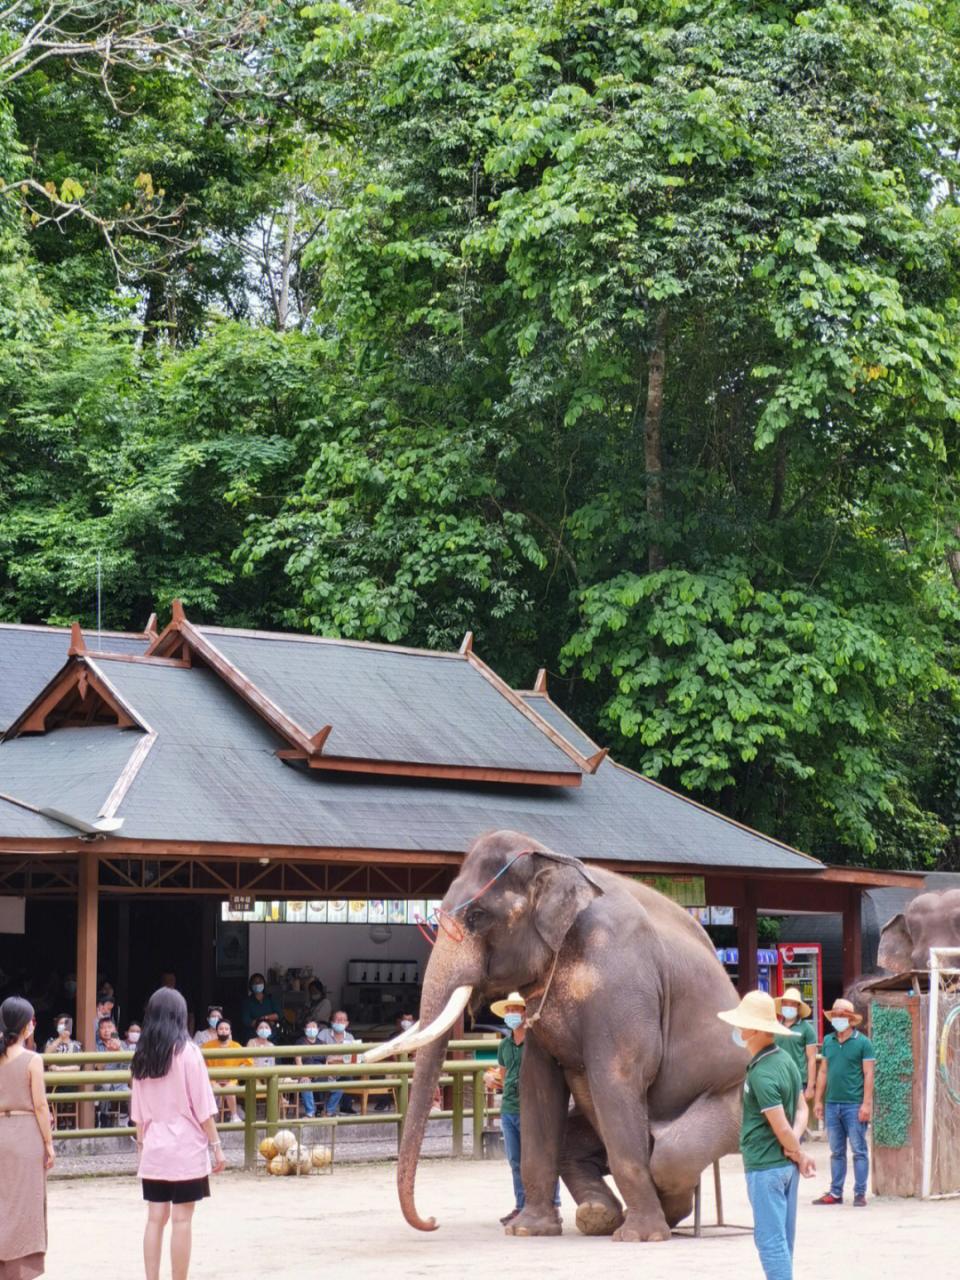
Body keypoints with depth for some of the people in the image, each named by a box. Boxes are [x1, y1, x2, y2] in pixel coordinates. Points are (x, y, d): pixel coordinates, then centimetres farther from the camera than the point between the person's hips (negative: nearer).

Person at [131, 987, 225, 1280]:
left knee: (155, 1217, 7)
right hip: (185, 1148, -5)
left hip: (154, 1148, 5)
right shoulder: (187, 1051, -9)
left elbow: (138, 1111, 10)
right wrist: (216, 1145, -2)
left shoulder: (142, 1055, 6)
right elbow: (202, 1106, -8)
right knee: (182, 1219, -2)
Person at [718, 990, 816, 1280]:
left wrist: (800, 1155, -3)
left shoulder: (762, 1074, -21)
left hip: (765, 1166, -9)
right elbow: (802, 1109, 12)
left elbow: (781, 1127, -20)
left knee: (770, 1240, -6)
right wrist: (795, 1142, -5)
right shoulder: (785, 1059, 8)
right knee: (783, 1238, 15)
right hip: (786, 1165, 9)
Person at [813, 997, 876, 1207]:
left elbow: (868, 1074, -6)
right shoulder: (828, 1041, 10)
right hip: (832, 1104, 5)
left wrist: (867, 1104, -12)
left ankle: (860, 1194, 4)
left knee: (859, 1151, 0)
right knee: (836, 1151, 10)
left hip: (854, 1105, -5)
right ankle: (835, 1193, 15)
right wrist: (818, 1100, 11)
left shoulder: (862, 1043, -4)